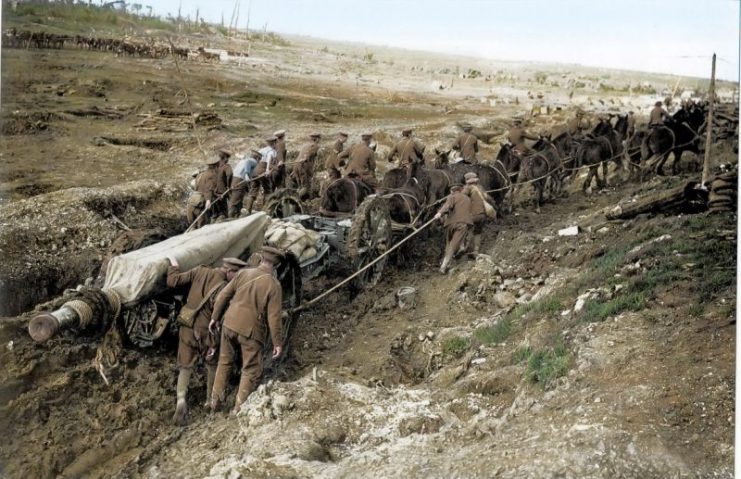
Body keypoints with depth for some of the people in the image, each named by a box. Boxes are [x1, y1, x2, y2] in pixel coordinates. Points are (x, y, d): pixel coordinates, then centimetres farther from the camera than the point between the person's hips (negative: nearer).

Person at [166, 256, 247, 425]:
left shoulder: (200, 271, -7)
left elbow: (173, 281, -4)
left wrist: (174, 266, 15)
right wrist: (213, 344, -12)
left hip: (186, 328, 4)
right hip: (204, 332, -4)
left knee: (185, 367, 11)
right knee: (212, 365, 21)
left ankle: (181, 399, -9)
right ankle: (210, 400, 30)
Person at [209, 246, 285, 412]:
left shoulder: (244, 273, 0)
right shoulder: (273, 285, -12)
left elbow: (223, 296, 4)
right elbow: (274, 317, -12)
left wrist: (215, 317, 16)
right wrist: (278, 343, -5)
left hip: (230, 325, 4)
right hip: (251, 331, -4)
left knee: (224, 362, 21)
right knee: (251, 370, 10)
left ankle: (215, 401, 29)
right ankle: (239, 408, 12)